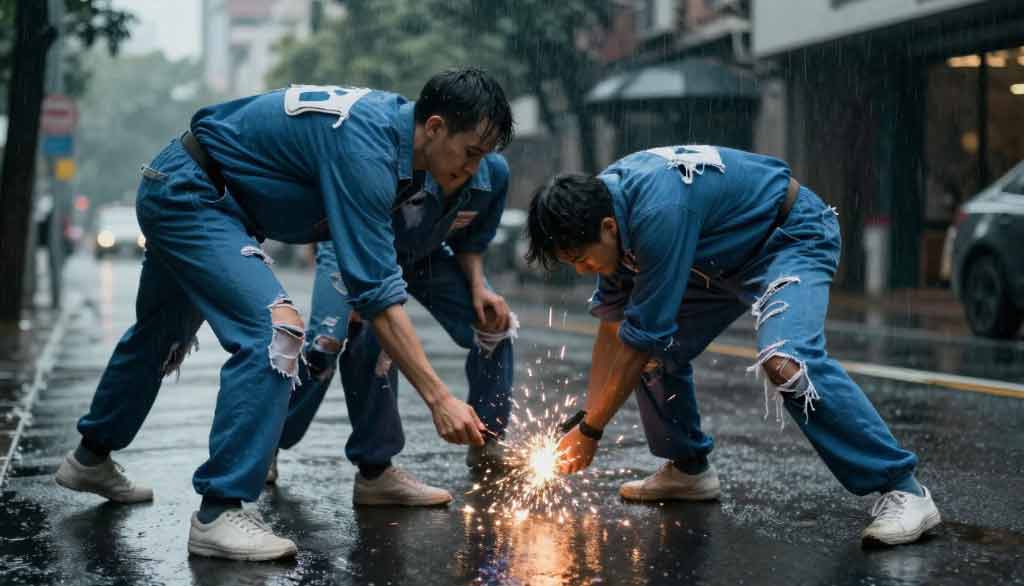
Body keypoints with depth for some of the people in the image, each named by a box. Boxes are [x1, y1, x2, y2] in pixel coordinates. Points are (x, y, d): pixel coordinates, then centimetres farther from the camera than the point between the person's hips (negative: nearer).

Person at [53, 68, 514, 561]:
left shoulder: (390, 115, -4)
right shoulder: (363, 149, -31)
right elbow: (377, 294, -34)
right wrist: (438, 398, -35)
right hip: (188, 195, -10)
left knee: (162, 336, 27)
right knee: (275, 330, -25)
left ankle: (91, 459, 50)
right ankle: (218, 514, -21)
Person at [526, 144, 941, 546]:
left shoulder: (658, 212, -36)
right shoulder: (601, 201, -8)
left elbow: (642, 334, -31)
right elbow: (613, 322, -2)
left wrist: (590, 430, -22)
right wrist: (585, 417, -6)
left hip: (793, 237, -9)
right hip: (729, 253, 9)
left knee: (783, 361, -30)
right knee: (658, 352, 5)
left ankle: (903, 490, -24)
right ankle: (689, 469, 25)